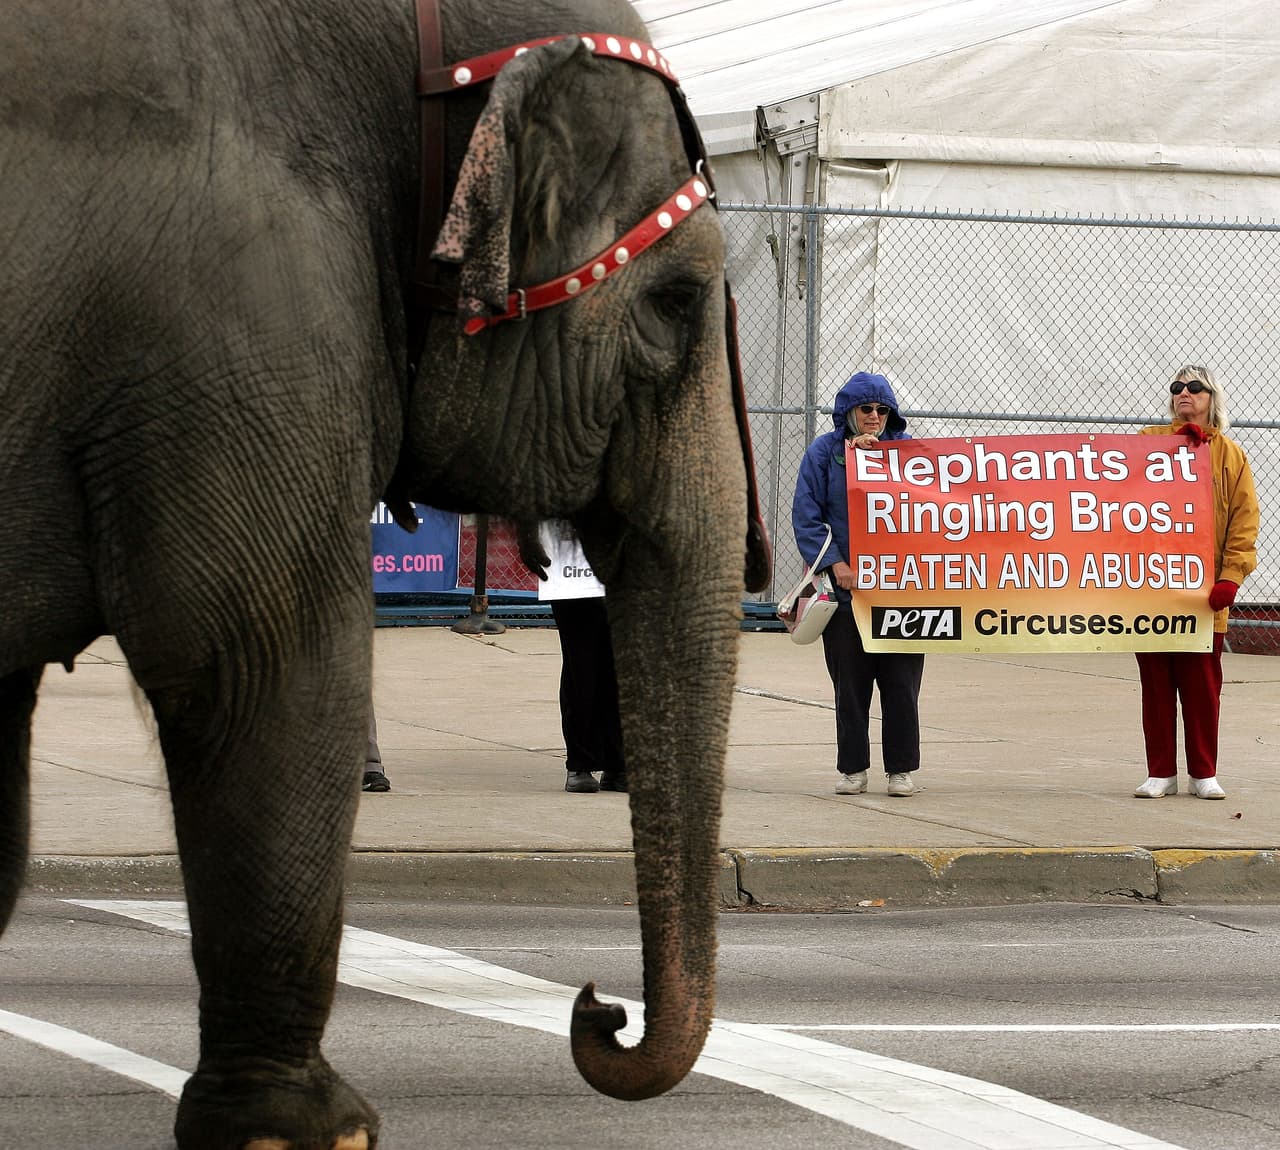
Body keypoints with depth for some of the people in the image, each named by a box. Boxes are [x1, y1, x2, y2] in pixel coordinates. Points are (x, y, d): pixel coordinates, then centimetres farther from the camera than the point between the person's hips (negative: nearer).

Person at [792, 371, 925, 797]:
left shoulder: (905, 447, 7)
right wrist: (837, 565, -10)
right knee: (849, 681, 3)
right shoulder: (824, 451, 4)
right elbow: (806, 517, 0)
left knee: (901, 680, 1)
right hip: (845, 584, 0)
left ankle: (901, 768, 9)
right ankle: (853, 768, 11)